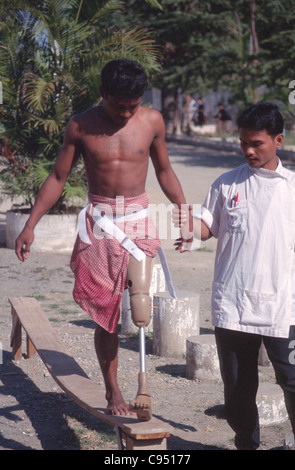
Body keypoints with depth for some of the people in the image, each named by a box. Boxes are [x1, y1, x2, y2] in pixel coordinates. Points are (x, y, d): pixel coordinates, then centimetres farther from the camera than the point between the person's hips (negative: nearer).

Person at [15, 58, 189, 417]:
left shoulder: (152, 121, 3)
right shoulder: (81, 126, -2)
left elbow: (164, 171, 17)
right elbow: (57, 178, 5)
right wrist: (30, 225, 1)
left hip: (138, 218, 1)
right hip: (99, 222, 0)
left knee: (141, 307, -18)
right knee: (105, 315, 4)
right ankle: (112, 391, 18)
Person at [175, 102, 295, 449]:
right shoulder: (226, 184, 5)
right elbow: (208, 228, 6)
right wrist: (190, 225, -17)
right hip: (232, 304, 1)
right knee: (238, 385, 11)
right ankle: (246, 443, 27)